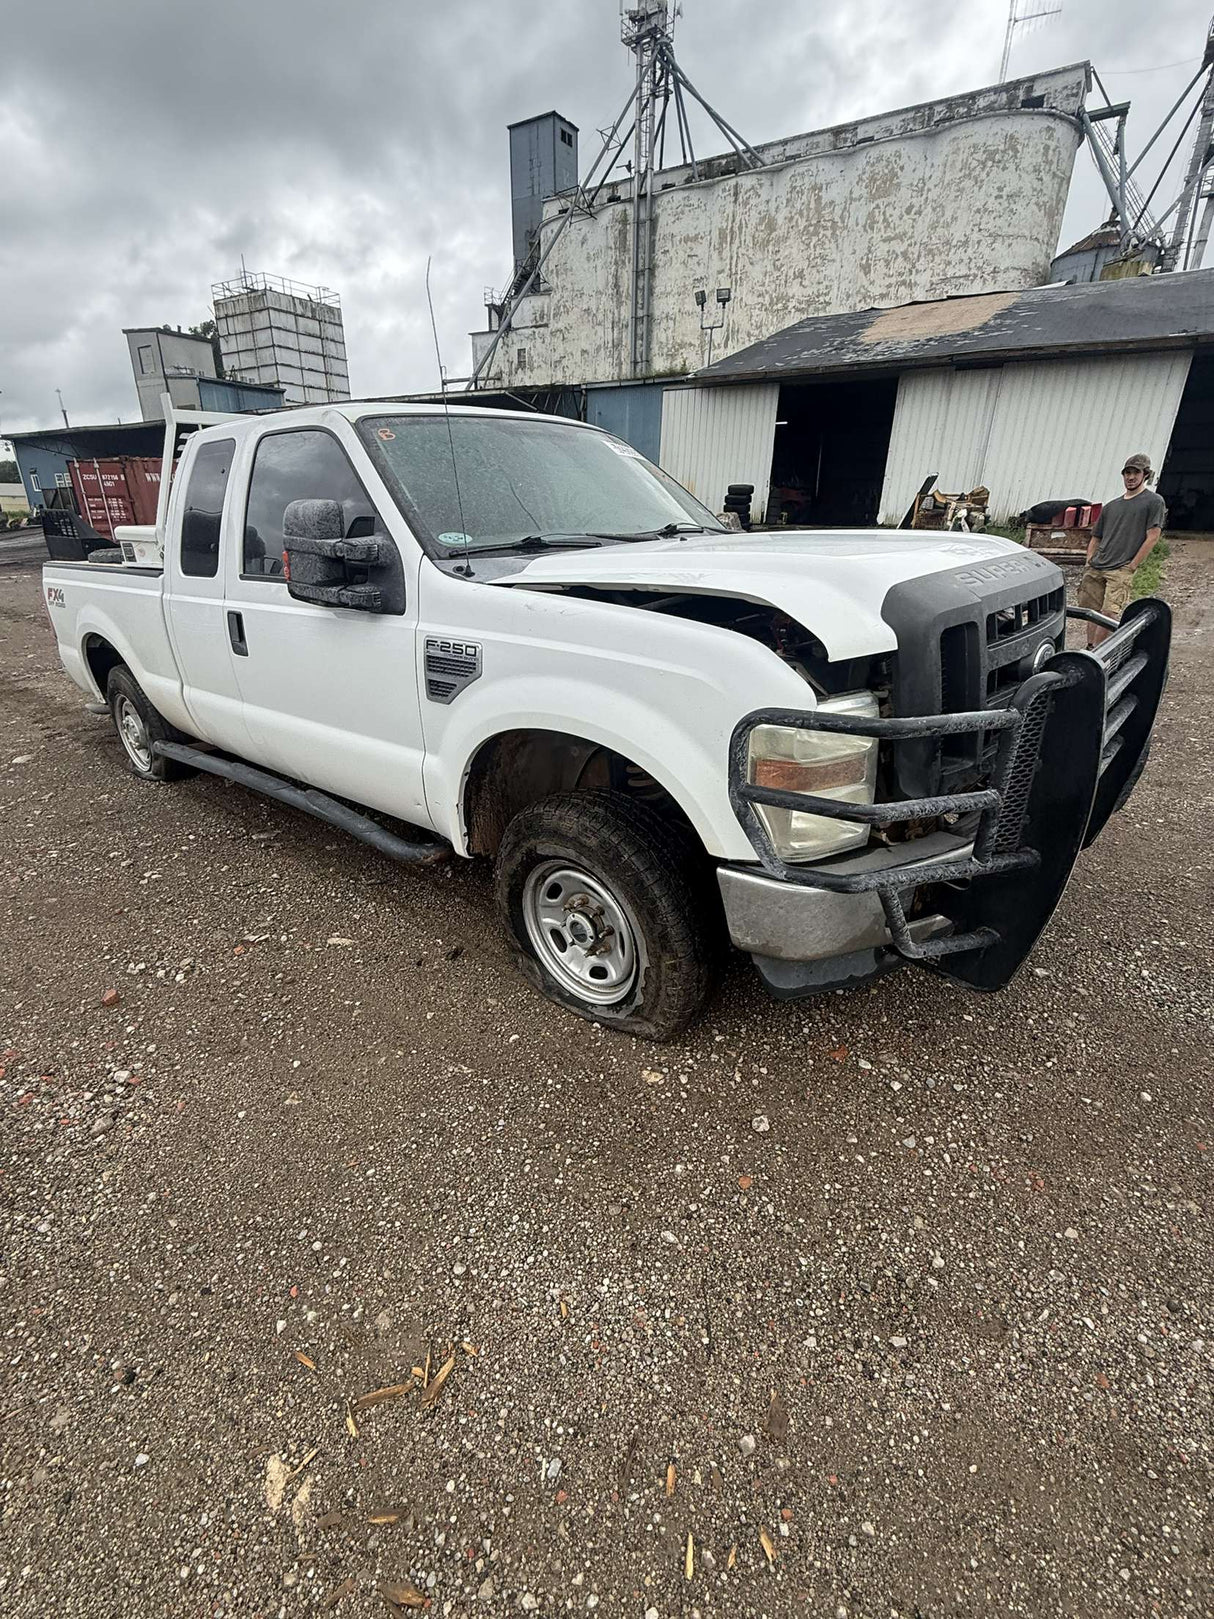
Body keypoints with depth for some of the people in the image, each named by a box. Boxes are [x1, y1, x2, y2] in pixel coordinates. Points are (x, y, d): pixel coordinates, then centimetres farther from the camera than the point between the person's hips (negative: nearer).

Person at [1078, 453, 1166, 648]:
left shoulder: (1154, 501, 6)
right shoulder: (1111, 506, 22)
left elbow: (1152, 537, -2)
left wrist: (1130, 568, -8)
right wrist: (1089, 564, 8)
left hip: (1122, 570, -5)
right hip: (1096, 568, 5)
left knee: (1109, 614, -18)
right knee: (1093, 613, 0)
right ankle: (1090, 650, 5)